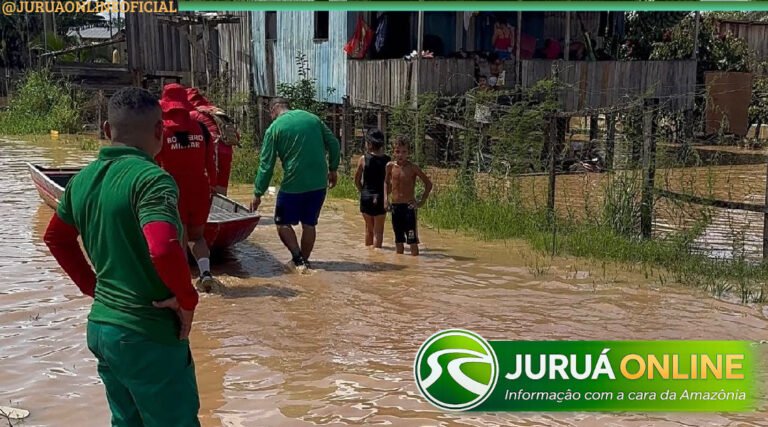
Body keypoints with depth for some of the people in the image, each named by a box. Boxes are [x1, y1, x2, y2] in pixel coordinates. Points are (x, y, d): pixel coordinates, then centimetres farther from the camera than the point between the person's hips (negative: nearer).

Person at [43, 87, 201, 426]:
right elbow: (163, 249, -33)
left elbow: (56, 238, 19)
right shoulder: (151, 178, -20)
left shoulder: (83, 179, 6)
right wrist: (187, 299, -18)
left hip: (100, 327, 8)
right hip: (148, 335, -8)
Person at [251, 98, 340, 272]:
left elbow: (266, 165, -4)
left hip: (293, 184, -4)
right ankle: (304, 261, 22)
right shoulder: (312, 118, 8)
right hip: (319, 183, 4)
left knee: (283, 223, 11)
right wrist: (333, 169, 18)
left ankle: (298, 259, -2)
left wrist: (258, 194, 2)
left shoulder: (274, 129, -3)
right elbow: (333, 143, 7)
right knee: (309, 224, 16)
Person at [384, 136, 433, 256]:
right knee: (398, 239, 11)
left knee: (412, 239, -7)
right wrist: (386, 197, 7)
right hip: (395, 206, 4)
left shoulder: (413, 168, -8)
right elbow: (386, 182, 21)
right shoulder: (390, 166, 3)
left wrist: (422, 201, -5)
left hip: (409, 206, -4)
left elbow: (428, 184, -1)